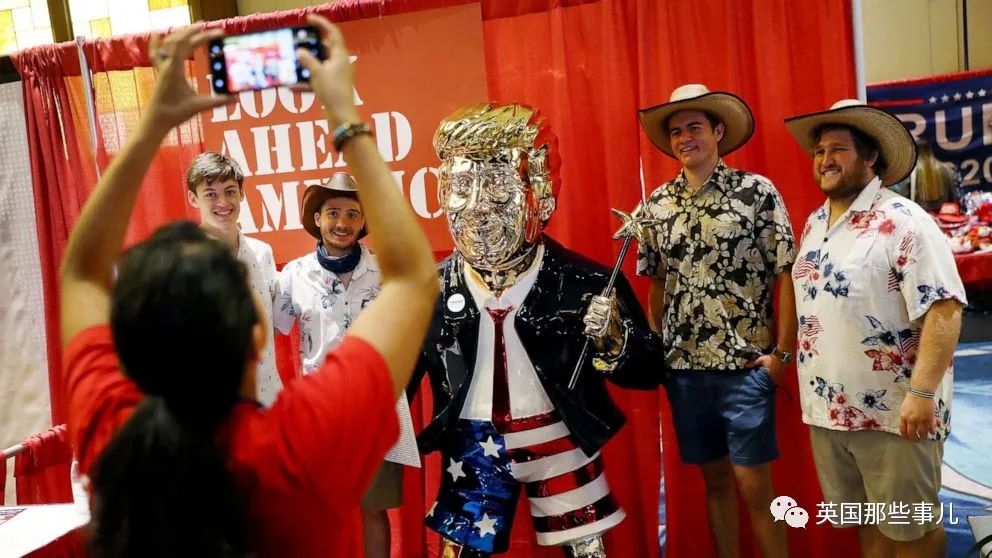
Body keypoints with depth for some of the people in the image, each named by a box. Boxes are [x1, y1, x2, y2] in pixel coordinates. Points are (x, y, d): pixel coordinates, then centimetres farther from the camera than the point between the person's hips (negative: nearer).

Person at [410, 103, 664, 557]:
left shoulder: (582, 283, -14)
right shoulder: (432, 290, -7)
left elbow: (647, 371, -9)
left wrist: (613, 341, -28)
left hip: (561, 443, -1)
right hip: (473, 447, 2)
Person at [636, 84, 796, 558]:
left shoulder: (757, 191, -5)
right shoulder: (656, 204, 7)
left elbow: (786, 274, -5)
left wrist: (783, 352, -9)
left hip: (745, 365, -3)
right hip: (683, 367, 4)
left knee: (754, 486, 1)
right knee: (715, 480, 14)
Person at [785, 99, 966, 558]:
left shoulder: (904, 222, -13)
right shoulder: (815, 224, 10)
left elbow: (944, 310, -20)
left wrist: (922, 393, -25)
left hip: (894, 413, -6)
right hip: (829, 410, 7)